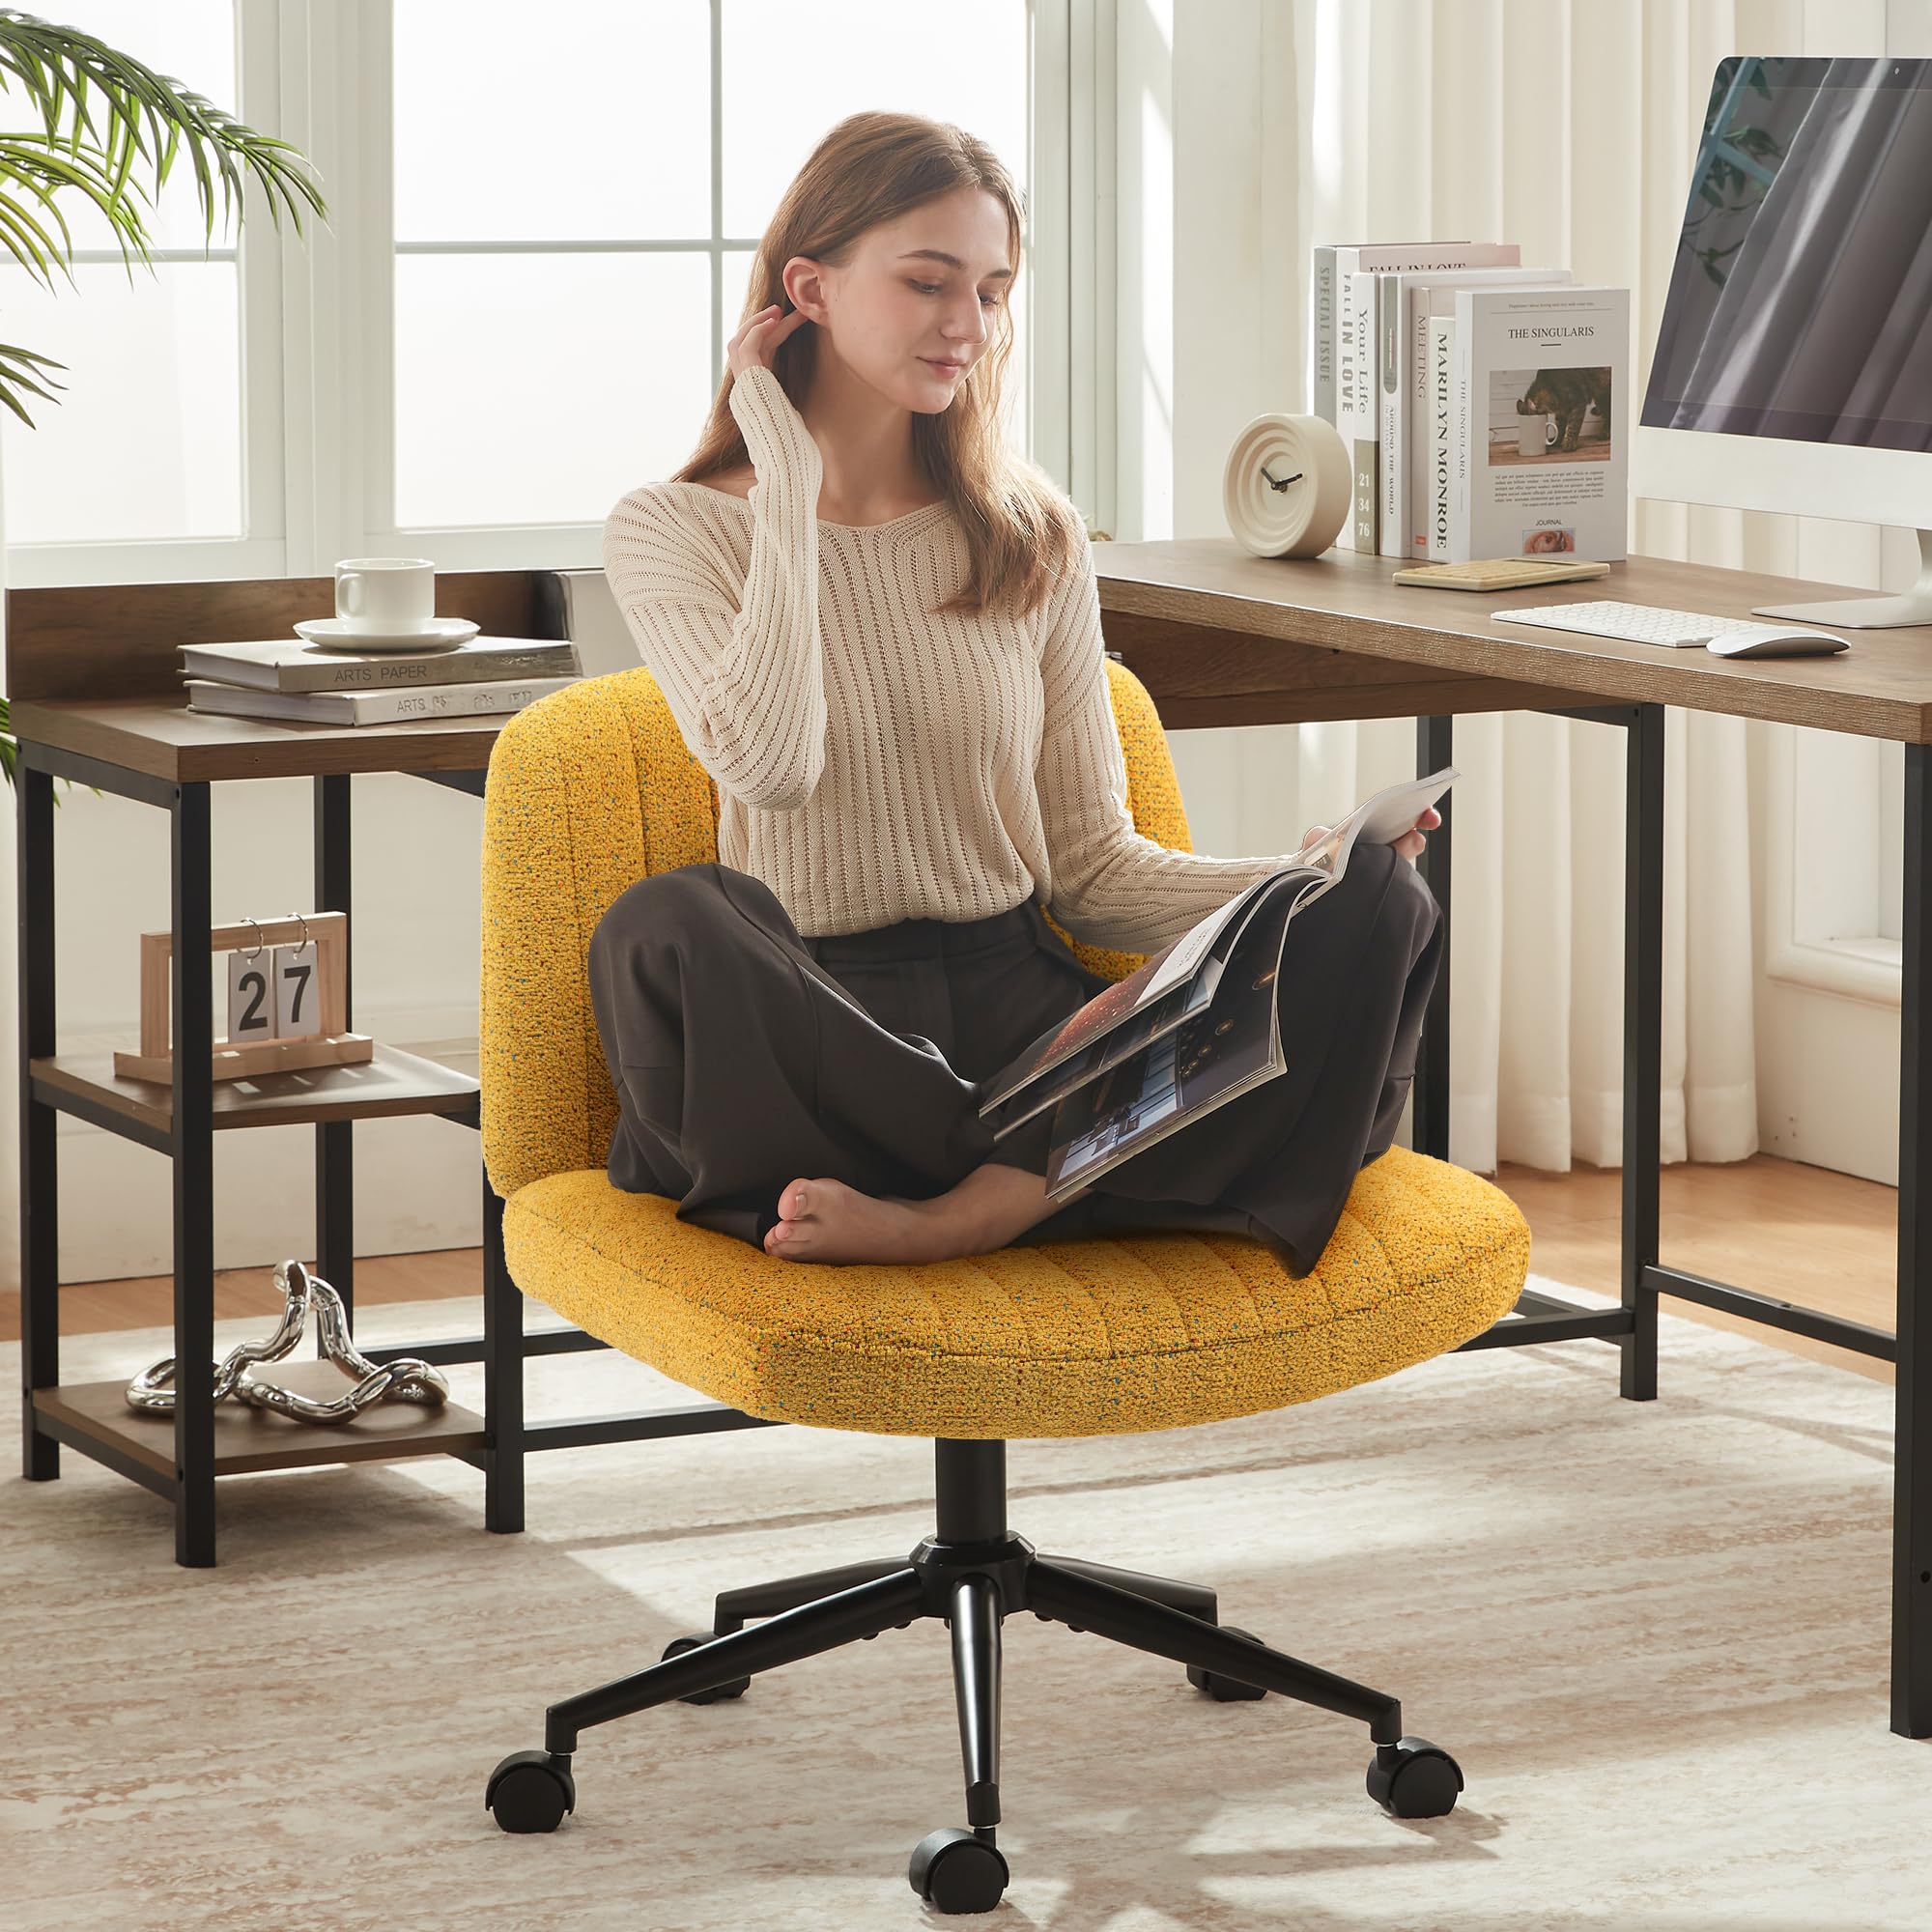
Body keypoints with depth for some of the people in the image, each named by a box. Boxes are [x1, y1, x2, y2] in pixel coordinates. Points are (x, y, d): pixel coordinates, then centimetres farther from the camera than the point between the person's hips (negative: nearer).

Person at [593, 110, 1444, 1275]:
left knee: (1382, 913, -21)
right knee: (668, 929, -39)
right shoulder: (674, 533, 3)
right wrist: (789, 482, -8)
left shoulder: (1034, 537, 14)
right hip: (808, 1024, -4)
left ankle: (961, 1216, -32)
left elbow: (1090, 863, 12)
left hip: (1019, 1002, 4)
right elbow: (771, 764, -17)